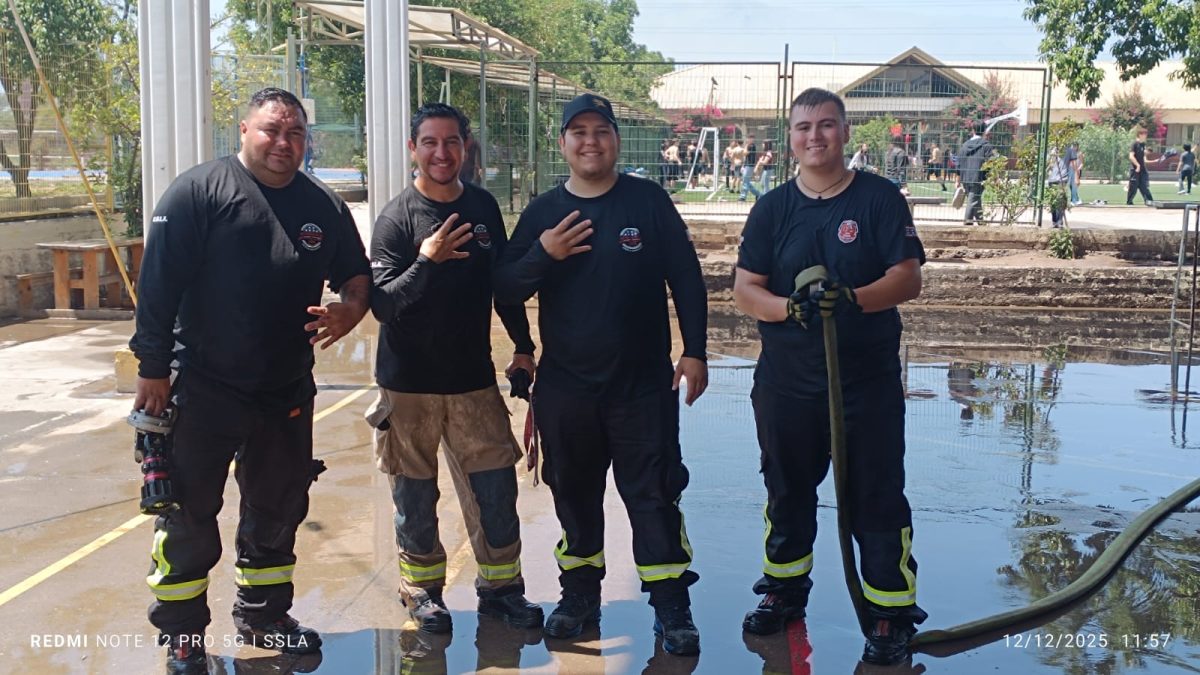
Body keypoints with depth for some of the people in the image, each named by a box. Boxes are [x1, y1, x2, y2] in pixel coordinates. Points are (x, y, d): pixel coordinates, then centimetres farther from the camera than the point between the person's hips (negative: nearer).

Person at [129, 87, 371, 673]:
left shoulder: (323, 206, 5)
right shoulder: (198, 191, -9)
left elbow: (356, 274, 13)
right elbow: (158, 284, -11)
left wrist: (349, 310, -10)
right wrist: (153, 368, -13)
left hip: (288, 390, 5)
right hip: (203, 387, -4)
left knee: (278, 509, 16)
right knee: (188, 514, 4)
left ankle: (264, 613, 34)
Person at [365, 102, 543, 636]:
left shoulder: (483, 206, 4)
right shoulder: (397, 218, -9)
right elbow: (381, 303, -15)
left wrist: (523, 346, 15)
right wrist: (426, 261, -27)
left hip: (473, 378, 3)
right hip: (408, 384, -3)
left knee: (496, 488, 4)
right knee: (415, 495, 7)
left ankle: (500, 587, 21)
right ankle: (422, 593, 25)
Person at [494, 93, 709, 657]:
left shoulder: (649, 201, -1)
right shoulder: (542, 212, 6)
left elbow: (686, 279, 0)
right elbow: (504, 289, 2)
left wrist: (694, 351, -5)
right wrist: (542, 254, -15)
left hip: (643, 383, -3)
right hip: (563, 384, 3)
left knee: (653, 494, 0)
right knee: (573, 492, 13)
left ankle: (672, 606, 10)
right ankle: (579, 594, 29)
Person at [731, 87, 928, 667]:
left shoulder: (880, 198, -4)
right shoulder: (772, 208, 4)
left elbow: (909, 279, -10)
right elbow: (745, 289, -2)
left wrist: (853, 298, -28)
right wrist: (791, 306, -22)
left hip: (869, 380, -3)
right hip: (786, 381, 3)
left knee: (876, 498, 1)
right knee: (787, 489, 18)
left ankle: (892, 613, 13)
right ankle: (784, 588, 36)